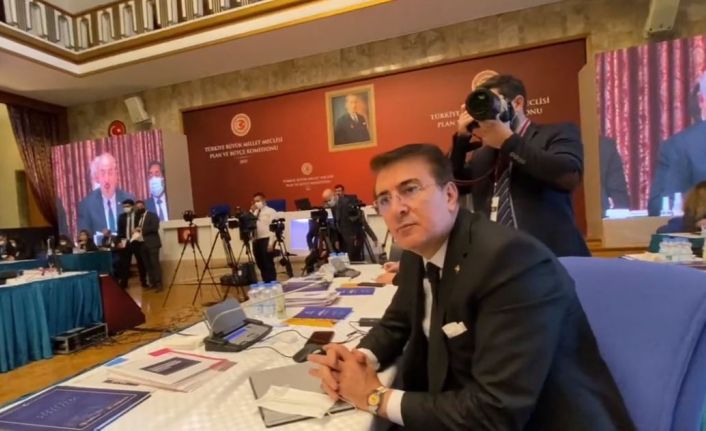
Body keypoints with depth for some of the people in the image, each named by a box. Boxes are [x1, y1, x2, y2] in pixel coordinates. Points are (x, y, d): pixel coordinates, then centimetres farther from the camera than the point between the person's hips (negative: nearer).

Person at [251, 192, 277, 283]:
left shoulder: (270, 211, 0)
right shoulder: (254, 212, 19)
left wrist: (271, 242, -18)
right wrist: (251, 211, 4)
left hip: (266, 240, -6)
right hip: (256, 240, 6)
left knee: (268, 264, -5)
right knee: (261, 265, 9)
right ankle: (266, 283, 18)